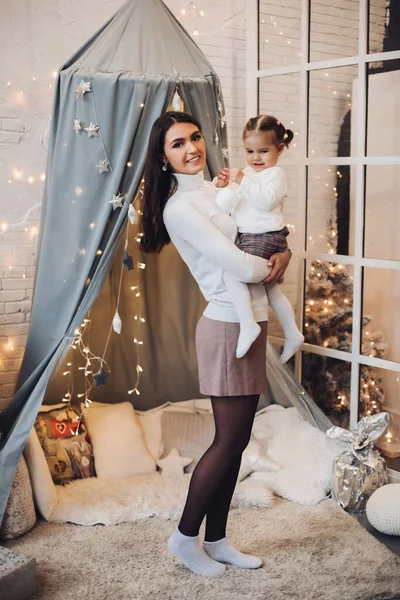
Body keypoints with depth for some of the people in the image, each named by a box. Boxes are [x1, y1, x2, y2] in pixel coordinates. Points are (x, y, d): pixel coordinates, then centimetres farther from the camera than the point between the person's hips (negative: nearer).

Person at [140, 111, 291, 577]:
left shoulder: (212, 189, 12)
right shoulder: (179, 207, -16)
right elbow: (240, 267, -23)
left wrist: (283, 253, -2)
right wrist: (268, 266, -2)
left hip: (250, 325, 9)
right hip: (228, 329, -9)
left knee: (236, 441, 13)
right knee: (228, 441, -1)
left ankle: (216, 540, 24)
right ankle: (185, 536, 18)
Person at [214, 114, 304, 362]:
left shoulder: (276, 174, -9)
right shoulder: (248, 172, 15)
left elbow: (266, 200, -27)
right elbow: (229, 201, 11)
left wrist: (243, 181, -30)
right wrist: (224, 184, -9)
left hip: (266, 237, -10)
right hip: (249, 237, 10)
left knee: (231, 271, -23)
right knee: (272, 288, 18)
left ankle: (248, 324, -23)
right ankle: (292, 334, 29)